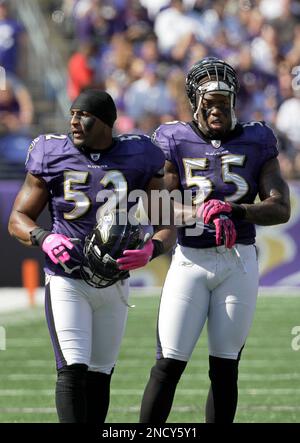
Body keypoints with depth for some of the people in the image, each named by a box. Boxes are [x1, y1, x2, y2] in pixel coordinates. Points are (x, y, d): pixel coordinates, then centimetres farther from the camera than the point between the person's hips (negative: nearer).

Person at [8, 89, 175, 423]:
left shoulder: (138, 159, -2)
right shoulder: (52, 156, -4)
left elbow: (166, 225, 2)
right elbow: (17, 220, 2)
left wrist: (149, 250, -21)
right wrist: (44, 239, -20)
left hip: (114, 282, 2)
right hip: (67, 280, -2)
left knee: (99, 374, 10)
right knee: (72, 369, -16)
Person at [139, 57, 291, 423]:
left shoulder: (256, 142, 5)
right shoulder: (174, 141, 2)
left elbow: (281, 209, -2)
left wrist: (233, 210, -19)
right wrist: (201, 212, -26)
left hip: (239, 260, 1)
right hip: (190, 259, -1)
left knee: (225, 368, 3)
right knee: (169, 365, -7)